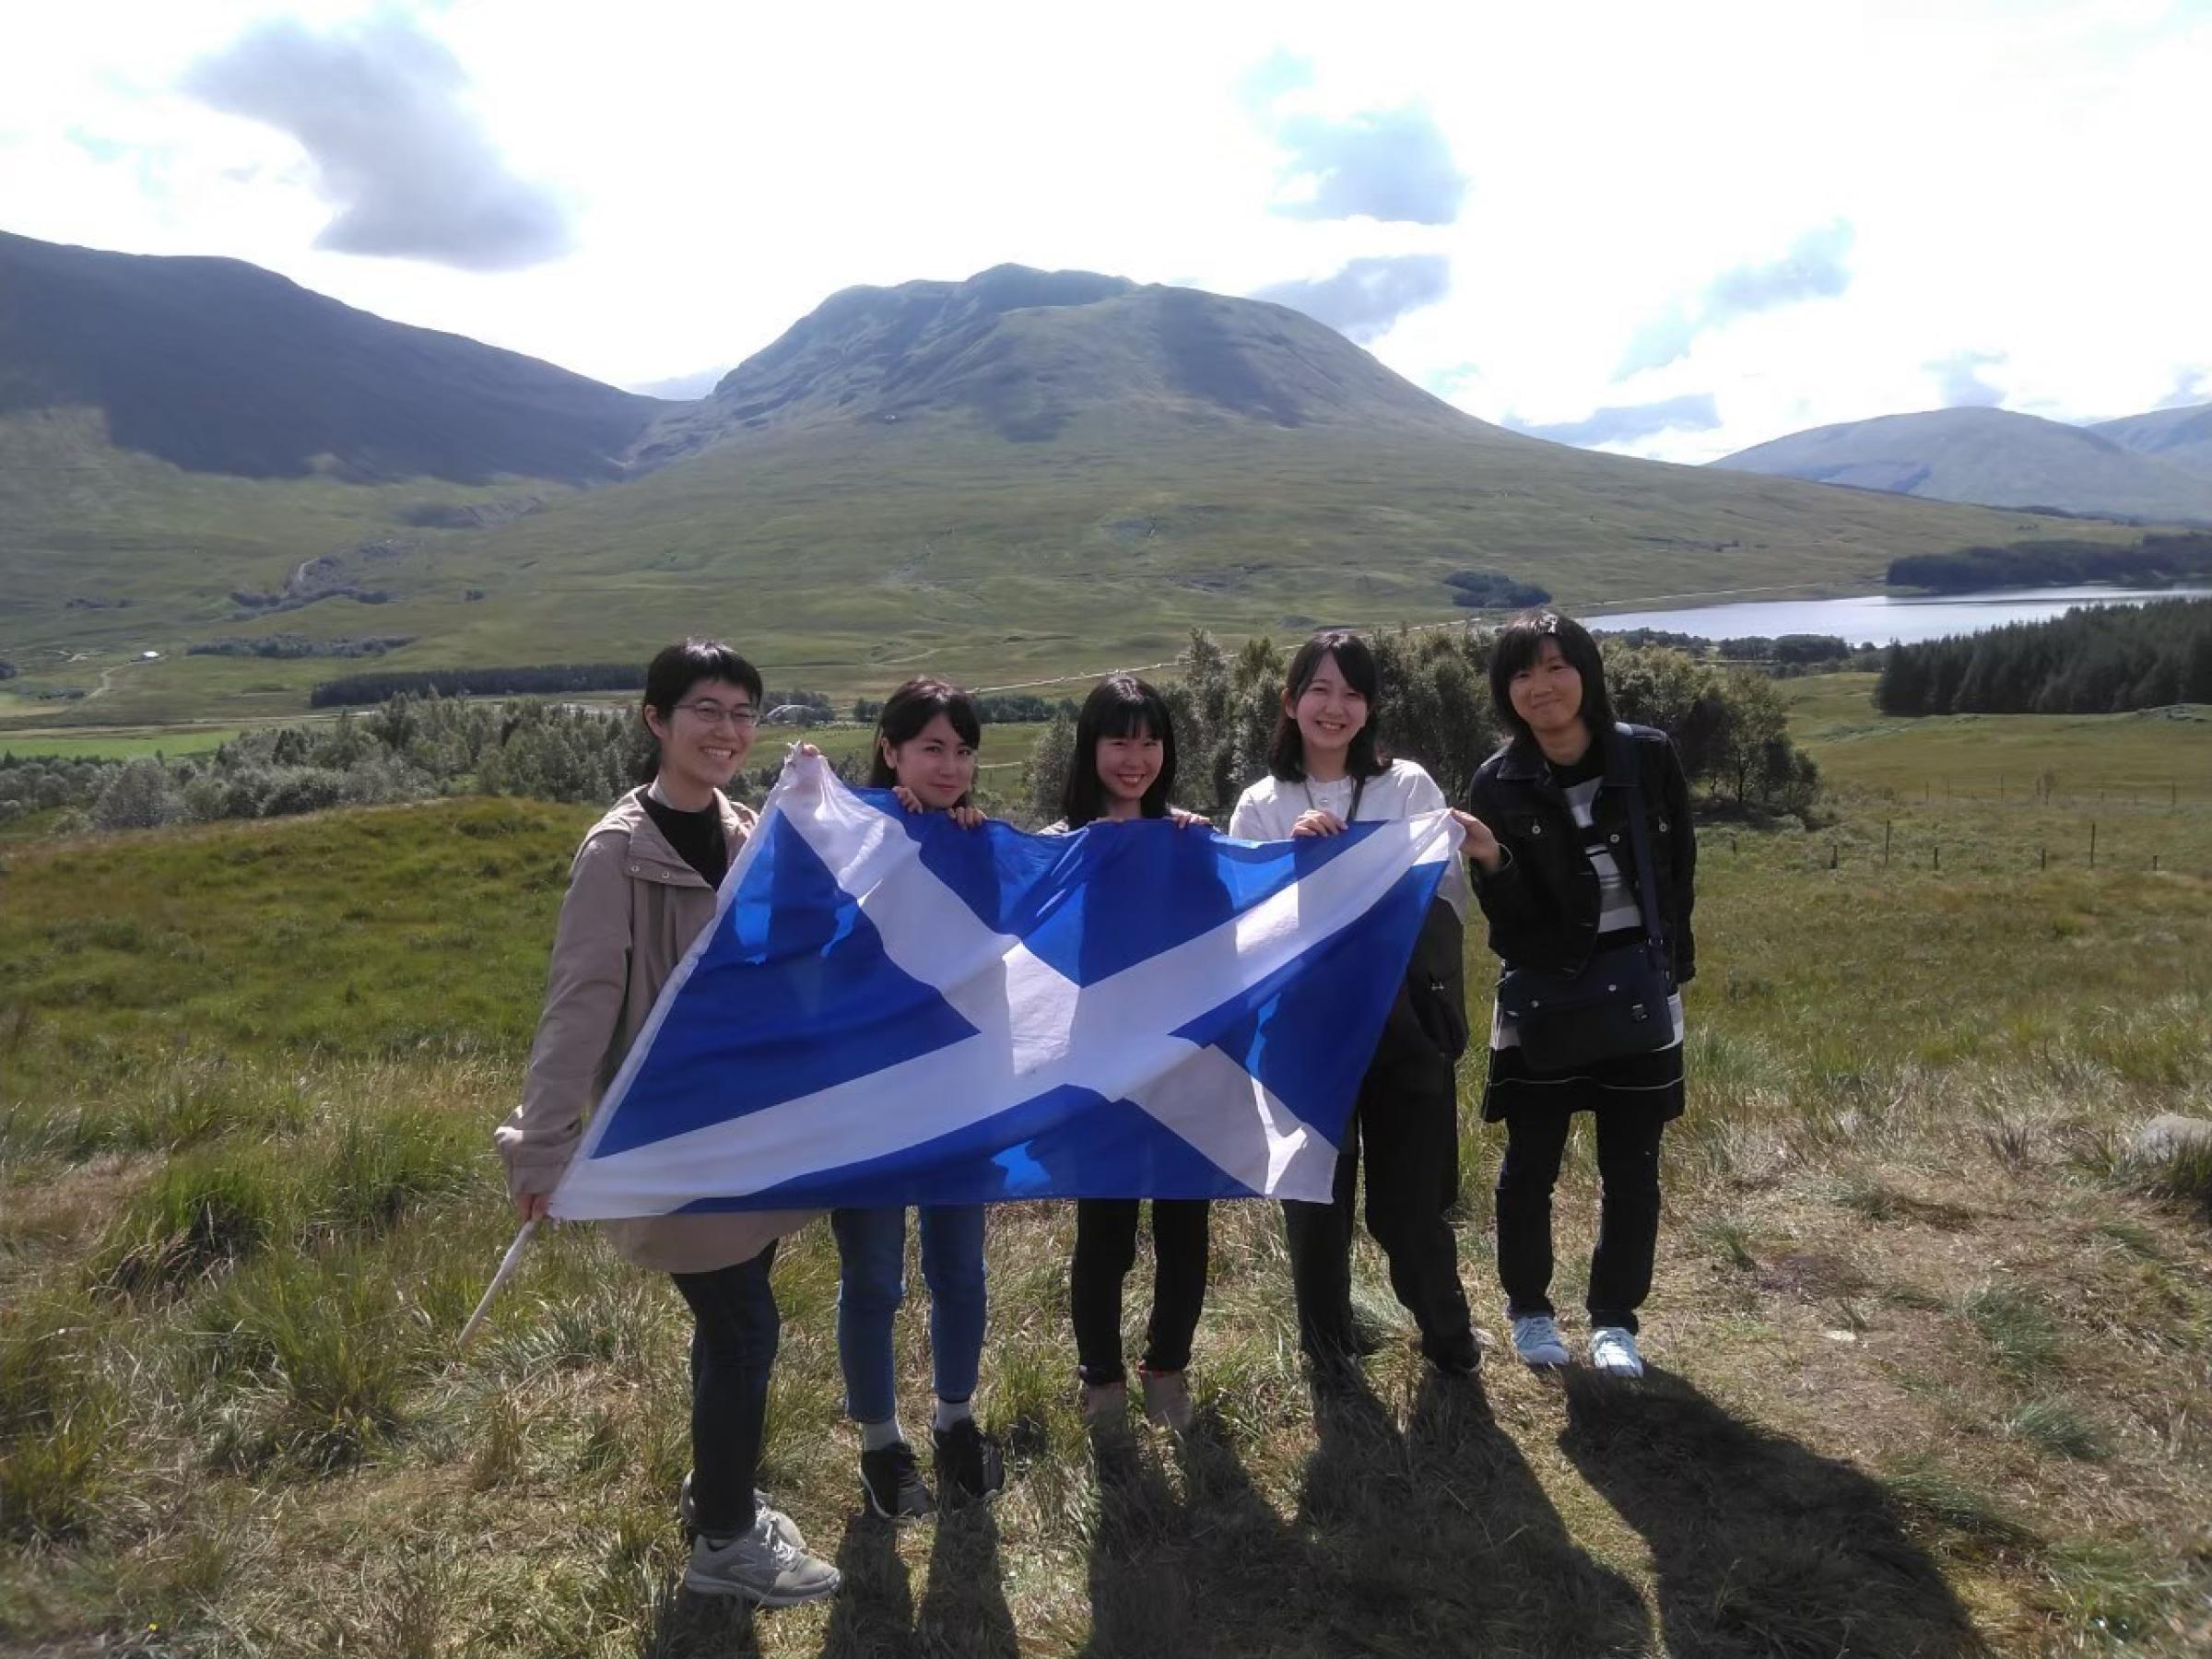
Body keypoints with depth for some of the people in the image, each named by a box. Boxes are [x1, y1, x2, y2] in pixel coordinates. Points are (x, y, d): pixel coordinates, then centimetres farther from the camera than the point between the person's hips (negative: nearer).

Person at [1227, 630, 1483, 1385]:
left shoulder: (1410, 787, 3)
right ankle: (1328, 1341, 30)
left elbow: (1451, 902, 1)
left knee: (1412, 1183, 9)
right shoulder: (1261, 806, 3)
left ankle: (1446, 1329, 33)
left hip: (1404, 1018, 0)